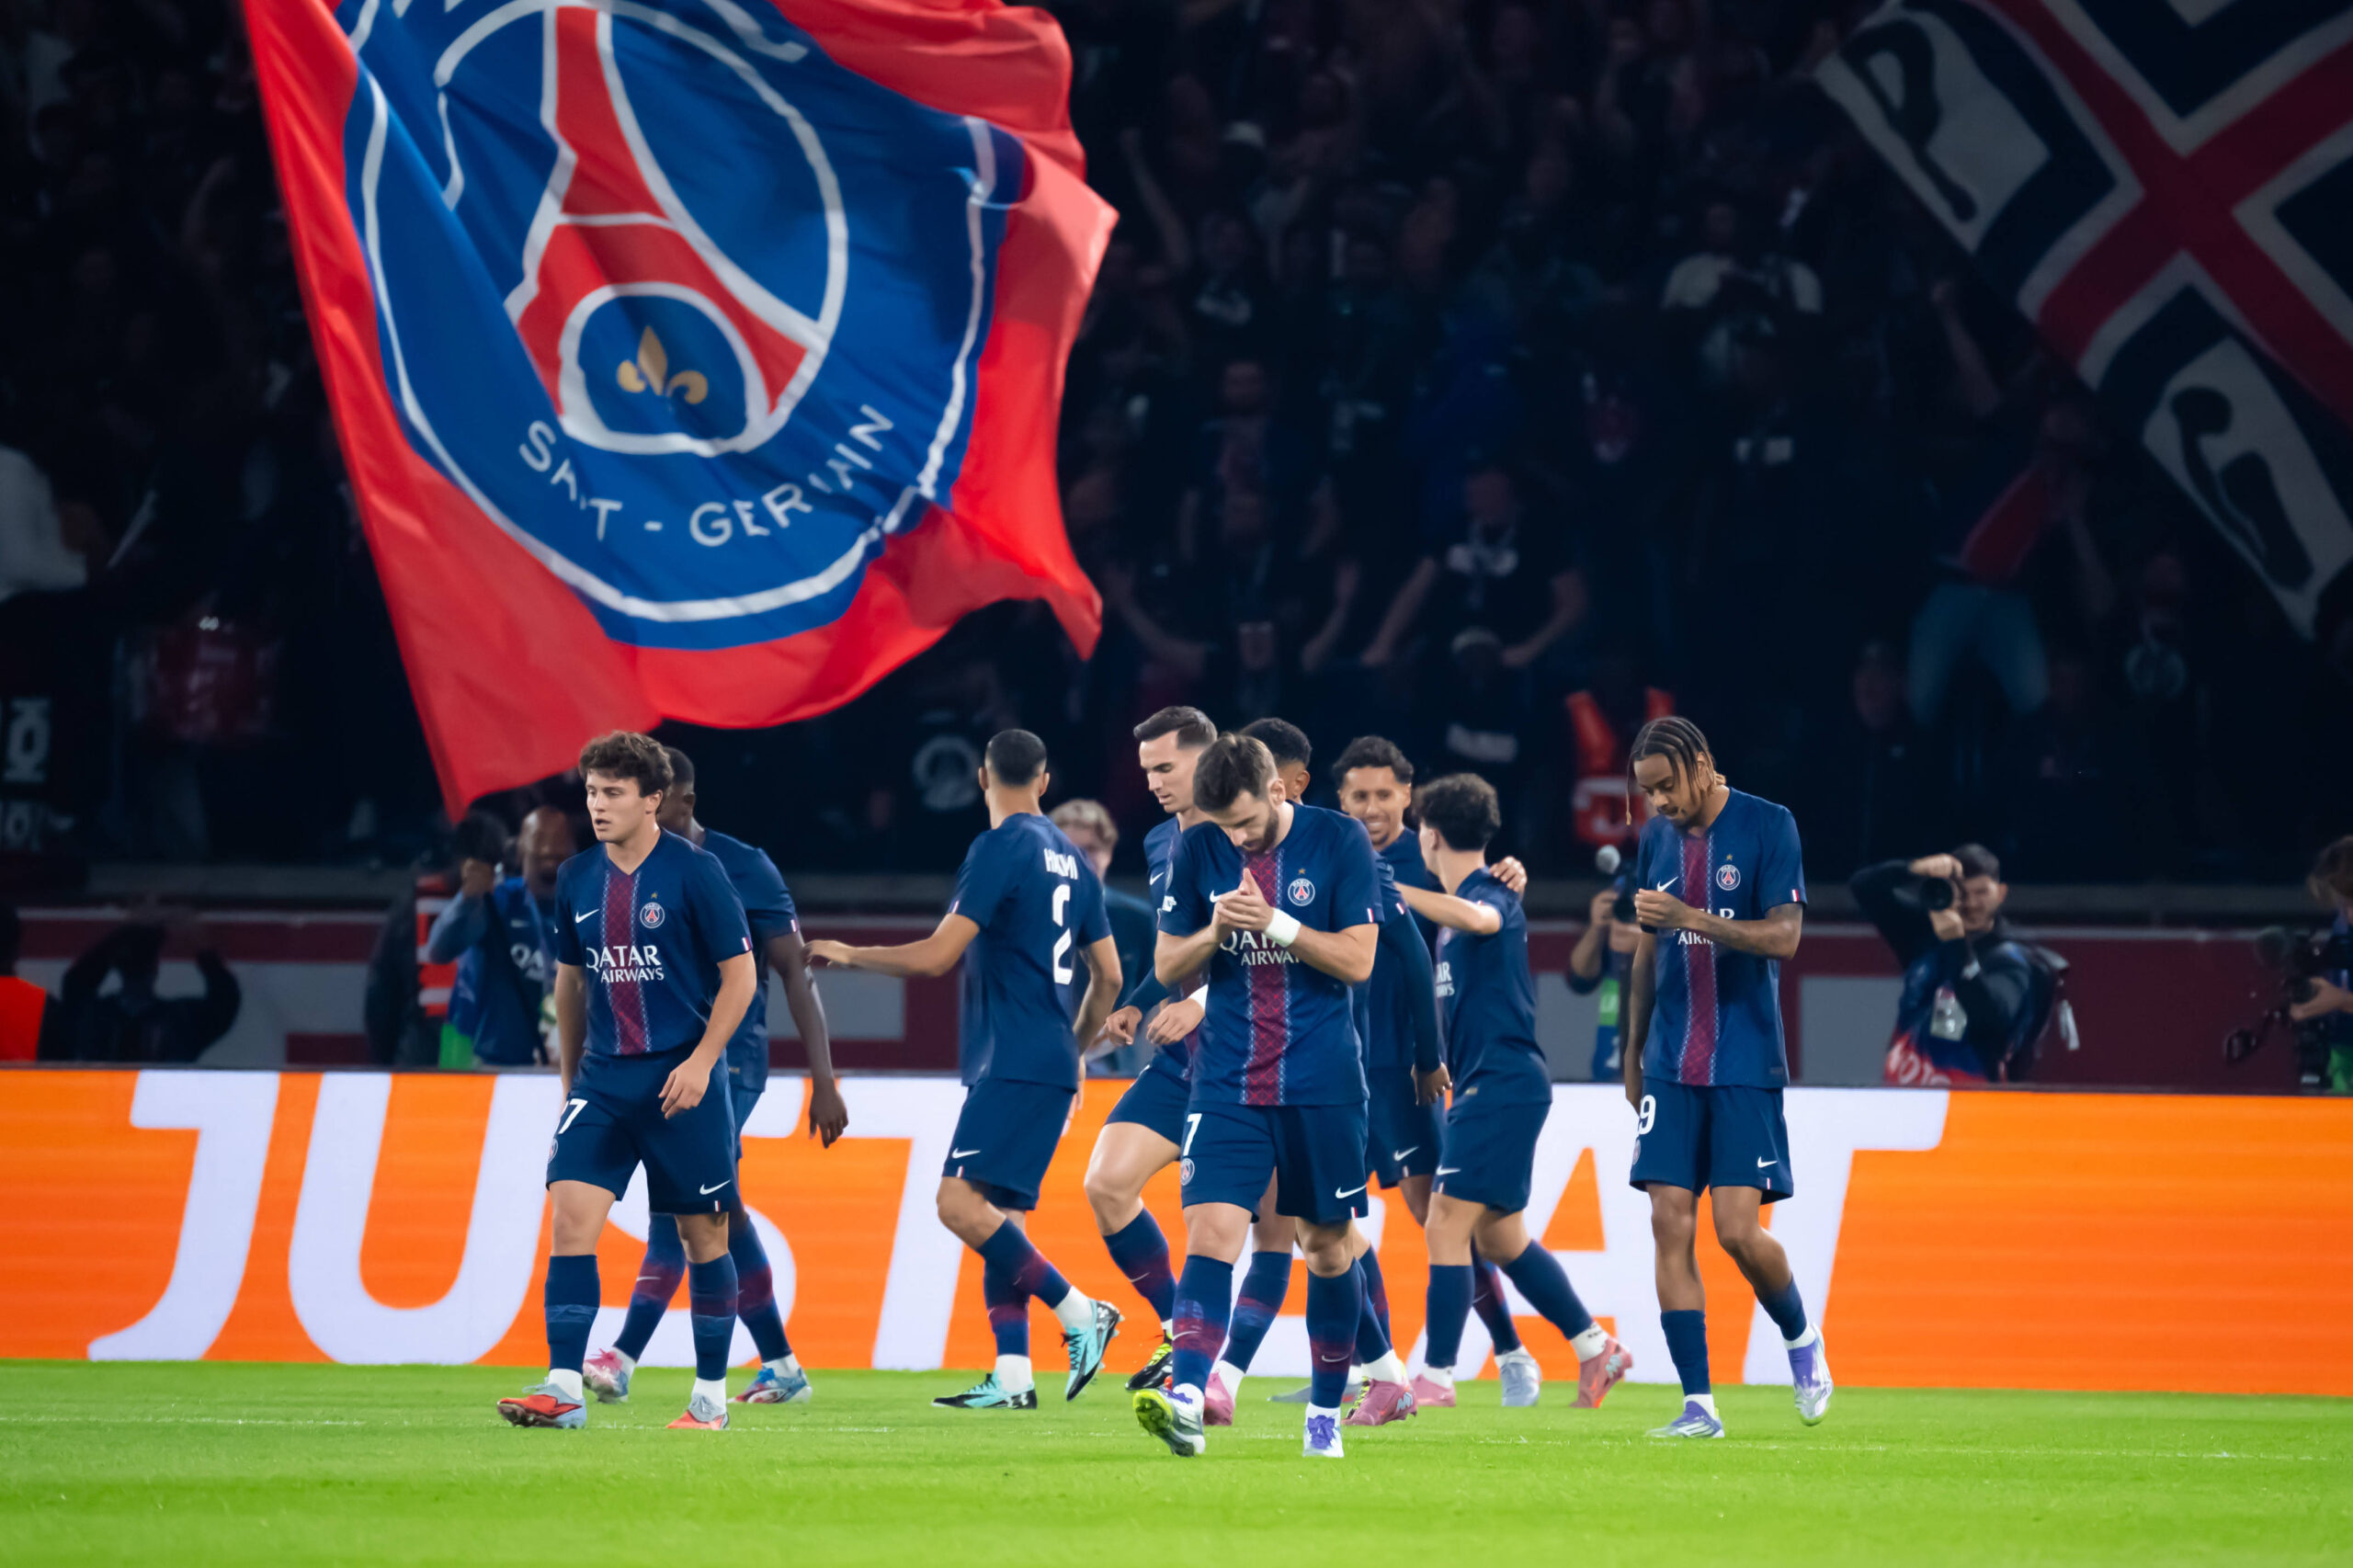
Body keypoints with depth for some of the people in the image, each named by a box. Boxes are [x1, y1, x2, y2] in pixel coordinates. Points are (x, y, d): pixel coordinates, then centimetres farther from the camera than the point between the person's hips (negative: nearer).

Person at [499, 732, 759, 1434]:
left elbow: (740, 974, -6)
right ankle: (564, 1389, -15)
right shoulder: (577, 878, 7)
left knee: (702, 1233, 4)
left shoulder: (695, 872, -8)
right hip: (602, 1077, 4)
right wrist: (569, 1079, 20)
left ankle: (710, 1395, 15)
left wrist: (702, 1061, -15)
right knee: (571, 1215, -12)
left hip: (680, 1078, -4)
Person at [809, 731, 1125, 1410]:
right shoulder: (1071, 859, 16)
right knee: (997, 1214, 9)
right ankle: (1012, 1376, 2)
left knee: (961, 1202, -17)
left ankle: (1081, 1315, -17)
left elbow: (937, 956, -14)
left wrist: (848, 954, 0)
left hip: (1014, 1064, -9)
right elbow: (1108, 976, 20)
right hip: (1049, 1065, 9)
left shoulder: (1001, 847, -10)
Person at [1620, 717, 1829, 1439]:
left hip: (1746, 1067, -5)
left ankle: (1802, 1338, 20)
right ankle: (1698, 1404, -2)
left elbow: (1784, 935, -13)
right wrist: (1633, 1055, 20)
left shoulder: (1768, 827, -5)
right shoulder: (1657, 838, 11)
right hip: (1671, 1067, 5)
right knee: (1670, 1225, -5)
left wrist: (1692, 918, -23)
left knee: (1738, 1229, -10)